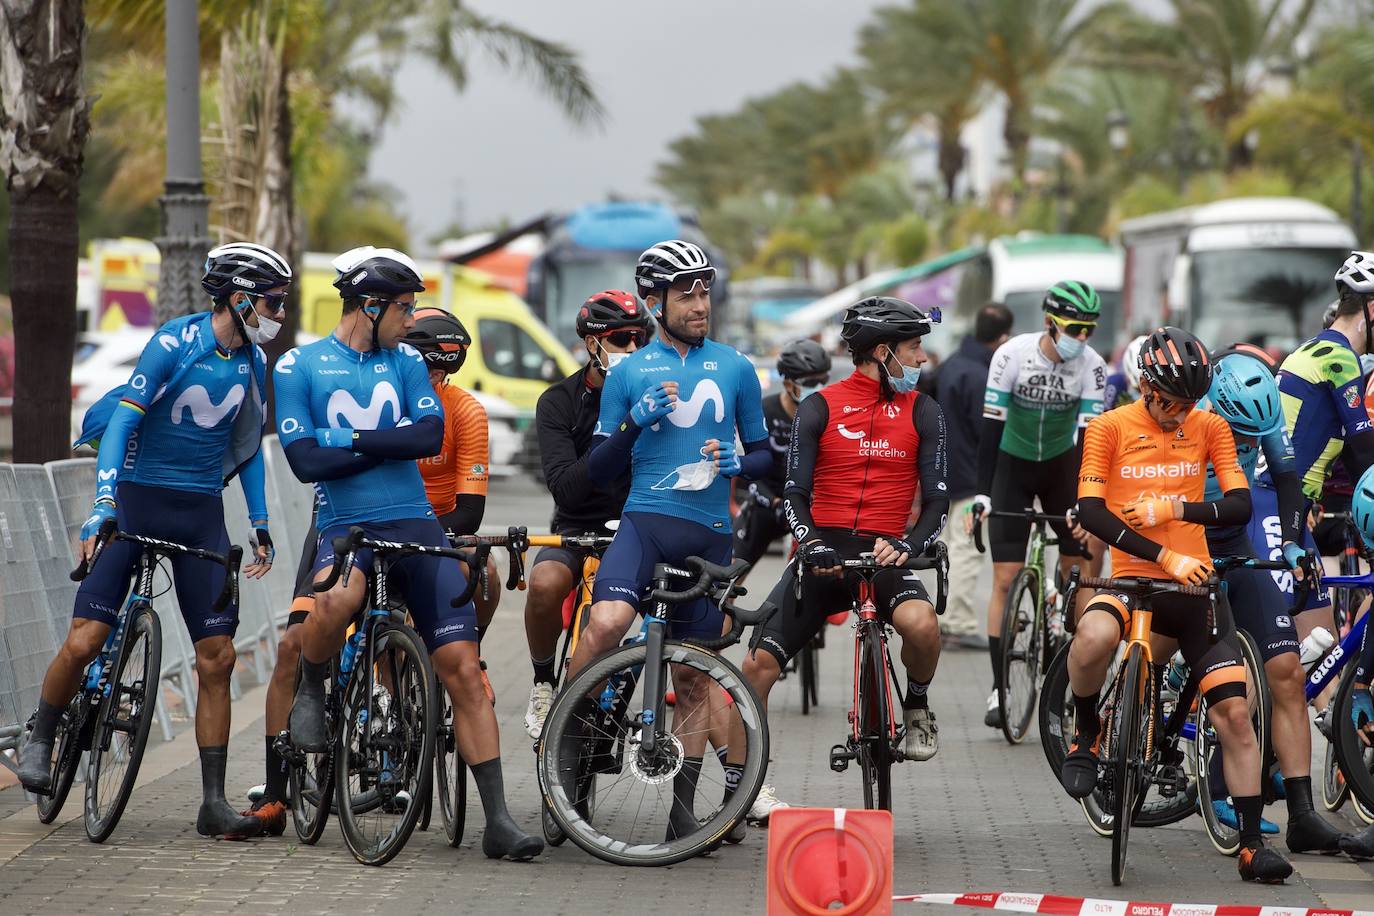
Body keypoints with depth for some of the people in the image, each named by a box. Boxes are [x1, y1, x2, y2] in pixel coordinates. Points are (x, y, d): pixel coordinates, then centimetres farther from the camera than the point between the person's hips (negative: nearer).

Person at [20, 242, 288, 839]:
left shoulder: (253, 362, 6)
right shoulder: (176, 342, -12)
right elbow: (123, 417, -19)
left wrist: (261, 526, 10)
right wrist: (102, 504, -30)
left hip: (200, 513, 5)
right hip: (137, 498, -5)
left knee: (217, 657, -3)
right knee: (83, 642, -12)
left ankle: (213, 803, 1)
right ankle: (42, 740, 17)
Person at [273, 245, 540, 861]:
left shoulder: (405, 362, 13)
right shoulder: (299, 366, 3)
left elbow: (430, 436, -2)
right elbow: (304, 461, -8)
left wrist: (349, 438, -8)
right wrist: (393, 443, -6)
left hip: (415, 524, 3)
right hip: (344, 525, -3)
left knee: (462, 666, -7)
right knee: (336, 600, -39)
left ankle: (498, 821, -5)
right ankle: (311, 690, -5)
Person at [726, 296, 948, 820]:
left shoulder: (922, 413, 6)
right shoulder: (820, 408, 3)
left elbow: (937, 499, 2)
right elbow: (795, 491, -1)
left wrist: (908, 545, -18)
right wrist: (810, 544, -20)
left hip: (884, 555, 0)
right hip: (823, 554, 0)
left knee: (921, 622, -32)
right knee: (760, 663, -9)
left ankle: (917, 707, -2)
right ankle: (737, 781, 6)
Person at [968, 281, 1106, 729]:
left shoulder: (1092, 366, -17)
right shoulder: (1012, 355, -21)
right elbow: (992, 426, -20)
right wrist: (982, 494, -26)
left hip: (1061, 464, 2)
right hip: (1013, 463, -2)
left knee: (1081, 573, -5)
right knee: (1005, 579, -7)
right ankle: (999, 688, -4)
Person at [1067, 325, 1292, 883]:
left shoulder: (1210, 428, 5)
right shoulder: (1109, 429, -3)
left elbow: (1240, 505, -1)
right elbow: (1090, 512, -11)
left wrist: (1173, 509, -17)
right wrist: (1165, 556, -20)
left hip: (1193, 587, 3)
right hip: (1130, 579, -3)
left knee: (1234, 712, -6)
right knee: (1093, 636, -37)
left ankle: (1252, 846, 4)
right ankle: (1086, 732, -6)